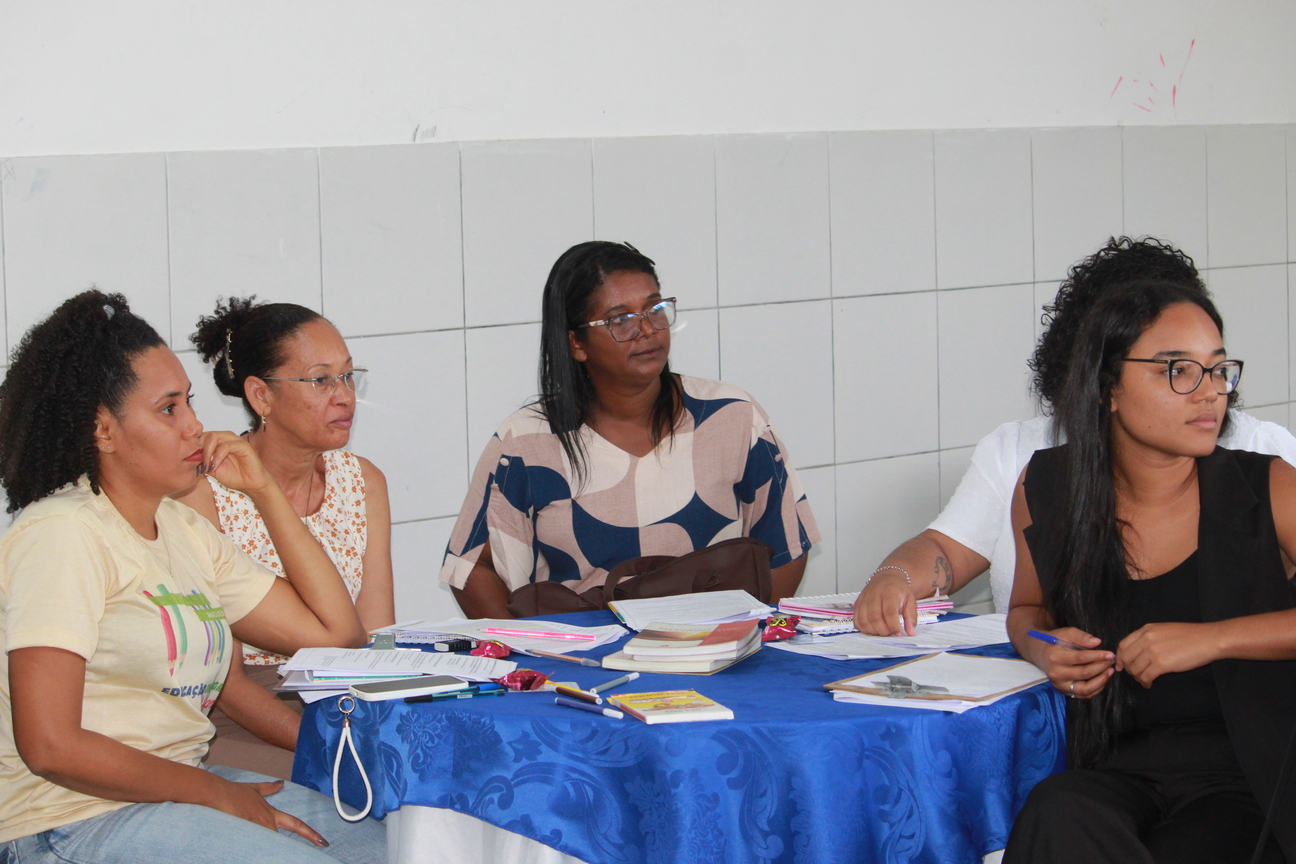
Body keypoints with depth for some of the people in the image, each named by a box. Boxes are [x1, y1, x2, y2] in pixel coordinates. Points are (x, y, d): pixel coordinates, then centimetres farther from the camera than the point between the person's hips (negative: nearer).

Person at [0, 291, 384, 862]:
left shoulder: (183, 530, 13)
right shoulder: (62, 535, -13)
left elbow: (335, 633, 12)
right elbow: (50, 746, -19)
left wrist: (265, 491, 9)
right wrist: (216, 794, -12)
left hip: (177, 787, 8)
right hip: (75, 817, -8)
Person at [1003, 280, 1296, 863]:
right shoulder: (1047, 491, 6)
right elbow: (1028, 608, 25)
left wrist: (1212, 638, -17)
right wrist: (1042, 649, 1)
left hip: (1246, 774, -2)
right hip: (1116, 766, 2)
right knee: (1057, 816, -34)